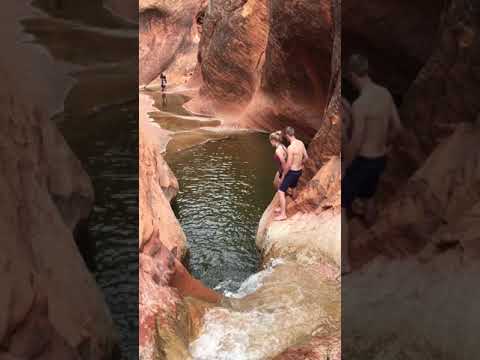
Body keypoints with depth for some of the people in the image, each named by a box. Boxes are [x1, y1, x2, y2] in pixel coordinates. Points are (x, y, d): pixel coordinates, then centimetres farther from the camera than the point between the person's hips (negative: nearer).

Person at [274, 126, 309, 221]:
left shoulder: (290, 148, -26)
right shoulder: (301, 143, -2)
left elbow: (288, 164, -24)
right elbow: (306, 157, 8)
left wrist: (283, 176, -13)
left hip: (292, 172, -9)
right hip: (299, 171, 9)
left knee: (281, 191, -2)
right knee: (292, 187, 27)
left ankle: (283, 214, -2)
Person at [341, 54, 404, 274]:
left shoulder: (359, 104, -28)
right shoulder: (385, 93, -1)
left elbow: (355, 144, -26)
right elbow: (397, 128, 8)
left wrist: (342, 169, -12)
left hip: (362, 162, -8)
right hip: (380, 160, 8)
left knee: (339, 209, 0)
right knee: (367, 197, 34)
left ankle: (344, 263, 1)